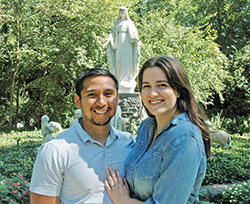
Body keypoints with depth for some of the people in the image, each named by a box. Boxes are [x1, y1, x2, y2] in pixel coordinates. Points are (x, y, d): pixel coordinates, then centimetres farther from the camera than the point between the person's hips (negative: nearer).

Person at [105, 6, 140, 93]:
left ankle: (128, 89, -13)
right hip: (119, 45, 3)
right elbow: (113, 32, 10)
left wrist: (136, 39, -19)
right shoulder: (117, 23, 18)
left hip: (127, 45, -3)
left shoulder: (129, 23, 12)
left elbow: (134, 32, 1)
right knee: (119, 63, -3)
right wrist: (109, 39, -8)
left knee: (127, 64, -10)